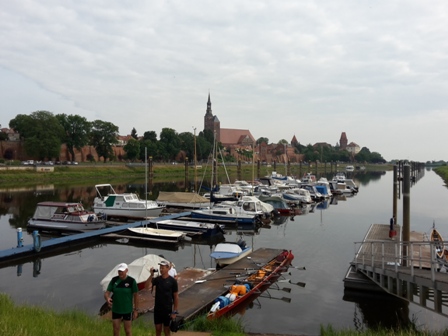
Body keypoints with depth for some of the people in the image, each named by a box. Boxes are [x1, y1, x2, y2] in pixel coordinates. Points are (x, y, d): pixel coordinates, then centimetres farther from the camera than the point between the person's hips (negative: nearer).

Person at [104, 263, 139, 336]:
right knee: (116, 329, 10)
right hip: (116, 309, 3)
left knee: (128, 330, 8)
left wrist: (136, 310, -5)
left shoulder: (131, 281, -12)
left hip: (127, 310, -3)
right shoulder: (114, 280, -4)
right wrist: (107, 298, -29)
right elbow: (107, 292, -5)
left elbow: (135, 295, -6)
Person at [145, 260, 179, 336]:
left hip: (168, 309, -3)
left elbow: (176, 296, -6)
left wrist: (174, 311, -8)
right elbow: (147, 286, -16)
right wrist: (151, 275, -25)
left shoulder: (172, 281, -9)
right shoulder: (157, 279, -1)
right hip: (157, 309, 3)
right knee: (158, 329, 12)